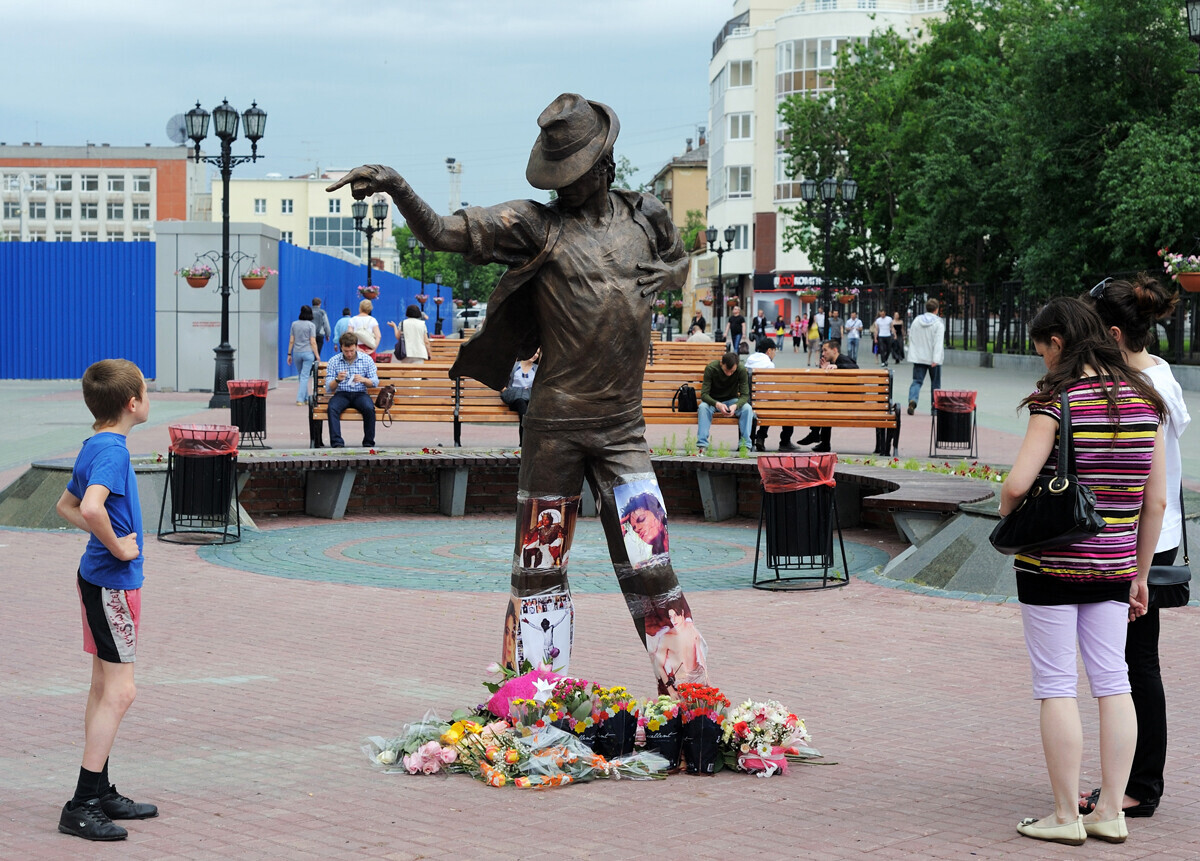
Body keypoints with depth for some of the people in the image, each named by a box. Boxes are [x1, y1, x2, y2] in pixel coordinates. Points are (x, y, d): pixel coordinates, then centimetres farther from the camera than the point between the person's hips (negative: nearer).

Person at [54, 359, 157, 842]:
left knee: (104, 688, 15)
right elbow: (90, 508, -35)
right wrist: (117, 547, -20)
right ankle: (81, 807, -7)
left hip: (100, 579, 10)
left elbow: (66, 506, 23)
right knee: (119, 692, -8)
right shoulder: (112, 450, -19)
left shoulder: (96, 447, 10)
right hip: (113, 582, -10)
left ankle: (100, 794, 23)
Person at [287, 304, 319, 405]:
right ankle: (300, 399, -10)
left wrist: (289, 354, 11)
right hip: (308, 352, -3)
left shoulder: (294, 324, 3)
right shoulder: (311, 325, -6)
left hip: (296, 353, 3)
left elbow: (291, 341, 4)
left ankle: (305, 399, 23)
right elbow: (313, 342, -9)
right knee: (305, 377, -2)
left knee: (301, 376, 16)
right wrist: (317, 355, -3)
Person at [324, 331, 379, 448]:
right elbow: (328, 389, 0)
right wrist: (337, 380, -22)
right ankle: (337, 443, -36)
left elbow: (375, 382, 3)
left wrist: (363, 380, -19)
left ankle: (368, 443, -21)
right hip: (342, 394, 0)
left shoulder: (366, 359, 4)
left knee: (369, 408, -33)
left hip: (360, 394, 0)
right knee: (332, 408, -33)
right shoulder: (334, 361, 3)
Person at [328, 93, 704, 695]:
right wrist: (396, 188, -28)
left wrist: (645, 283, 11)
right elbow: (440, 233, -13)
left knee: (645, 559, -1)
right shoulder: (536, 225, -4)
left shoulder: (644, 215, 7)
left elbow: (677, 262, 29)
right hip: (556, 424, -1)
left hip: (622, 424, 2)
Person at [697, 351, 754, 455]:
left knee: (747, 408, -29)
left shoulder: (742, 370, -18)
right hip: (713, 400, -1)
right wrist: (717, 404, -42)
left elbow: (745, 395, -16)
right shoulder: (711, 368, -22)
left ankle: (744, 445, -27)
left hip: (731, 400, 1)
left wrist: (736, 405, -39)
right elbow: (704, 394, -22)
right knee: (703, 407, -35)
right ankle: (701, 445, -37)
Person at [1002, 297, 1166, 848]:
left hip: (1051, 564, -6)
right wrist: (1140, 573, 14)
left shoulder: (1057, 400, -14)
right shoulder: (1143, 400, 4)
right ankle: (1111, 812, 15)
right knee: (1112, 682, 11)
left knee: (1056, 687, 2)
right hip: (1113, 564, 6)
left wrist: (1009, 526, 0)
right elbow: (1156, 500, 6)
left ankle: (1066, 816, 6)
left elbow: (1016, 485, -22)